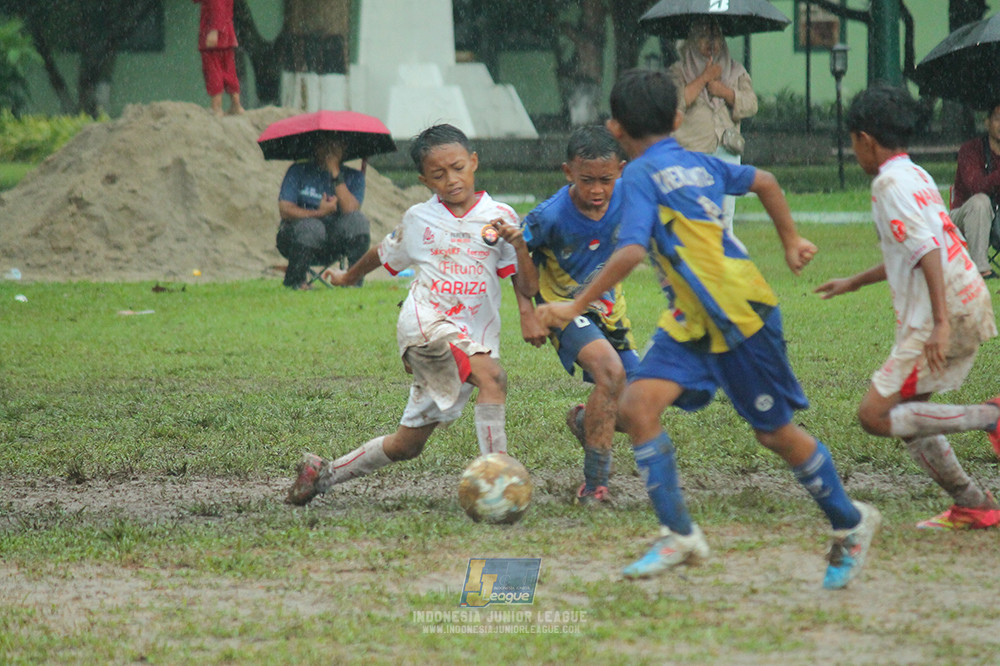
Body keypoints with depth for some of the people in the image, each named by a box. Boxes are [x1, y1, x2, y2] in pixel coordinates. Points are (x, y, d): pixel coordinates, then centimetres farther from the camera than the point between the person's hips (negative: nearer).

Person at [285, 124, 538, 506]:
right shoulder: (420, 220, 7)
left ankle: (325, 474, 26)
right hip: (427, 324, -2)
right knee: (492, 376, -32)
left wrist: (519, 245, -17)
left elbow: (528, 288, 1)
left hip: (474, 340, 2)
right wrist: (349, 276, 45)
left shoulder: (499, 216, 5)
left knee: (407, 445, 7)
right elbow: (384, 254, 29)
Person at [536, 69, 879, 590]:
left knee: (774, 432, 6)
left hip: (742, 315, -8)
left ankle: (851, 524, 24)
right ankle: (679, 535, -9)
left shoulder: (642, 174, -12)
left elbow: (631, 251, -23)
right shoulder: (698, 164, 11)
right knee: (637, 403, -8)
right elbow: (763, 182, 21)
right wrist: (790, 241, 34)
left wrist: (576, 306, -19)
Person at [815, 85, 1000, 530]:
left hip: (949, 314, -10)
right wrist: (854, 282, 44)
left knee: (875, 417, -10)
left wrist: (941, 323, -28)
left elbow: (927, 248, -22)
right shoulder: (917, 176, 19)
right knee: (904, 416, 16)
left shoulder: (891, 182, -11)